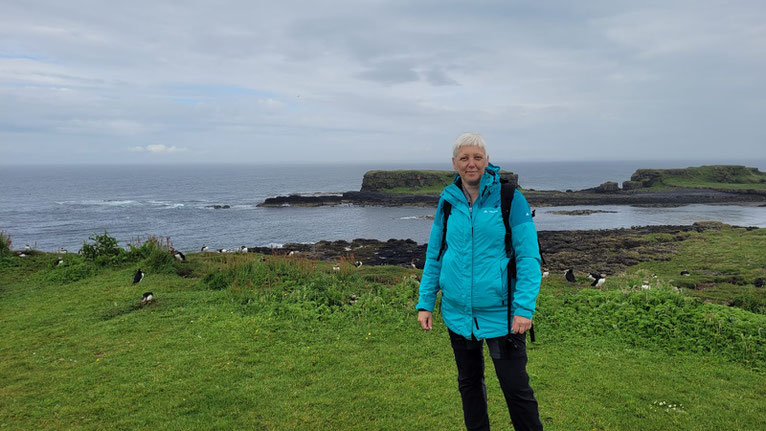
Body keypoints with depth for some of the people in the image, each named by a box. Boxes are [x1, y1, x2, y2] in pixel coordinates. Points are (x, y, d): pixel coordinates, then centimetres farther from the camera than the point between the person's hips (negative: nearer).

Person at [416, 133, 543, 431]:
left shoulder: (509, 198, -8)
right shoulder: (448, 200, 3)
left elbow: (528, 257, -9)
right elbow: (434, 255, 9)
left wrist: (524, 308, -15)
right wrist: (425, 303, 5)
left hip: (500, 313, -4)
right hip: (457, 312, 4)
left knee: (516, 388, 5)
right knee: (468, 383, 19)